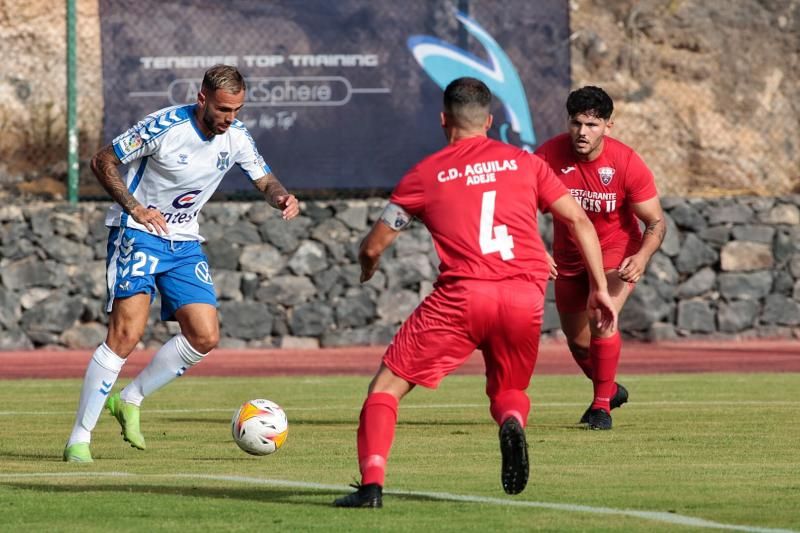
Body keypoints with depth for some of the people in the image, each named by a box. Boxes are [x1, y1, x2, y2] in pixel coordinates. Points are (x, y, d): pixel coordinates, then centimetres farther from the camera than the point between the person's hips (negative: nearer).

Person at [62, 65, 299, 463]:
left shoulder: (236, 137, -3)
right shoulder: (165, 127, -20)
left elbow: (265, 181, 10)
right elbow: (102, 161, -13)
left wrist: (282, 198, -15)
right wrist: (135, 208, -26)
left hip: (185, 243, 6)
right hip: (138, 234, -6)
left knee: (205, 337, -5)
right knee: (127, 332, -20)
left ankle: (129, 400, 14)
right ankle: (79, 439, -14)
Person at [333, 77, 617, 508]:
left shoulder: (425, 174, 11)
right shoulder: (523, 162, 16)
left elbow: (372, 248, 15)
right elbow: (579, 220, 12)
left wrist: (367, 268, 38)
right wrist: (600, 289, 15)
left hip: (461, 296, -2)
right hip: (525, 296, 2)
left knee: (387, 386, 10)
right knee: (509, 391, 26)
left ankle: (371, 485, -8)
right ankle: (512, 422, -11)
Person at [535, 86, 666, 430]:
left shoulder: (627, 163, -23)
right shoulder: (547, 157, -20)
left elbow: (656, 222, -15)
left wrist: (642, 257, -34)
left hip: (617, 251, -3)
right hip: (569, 256, 3)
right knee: (578, 340, 13)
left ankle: (603, 404, -7)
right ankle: (610, 389, 45)